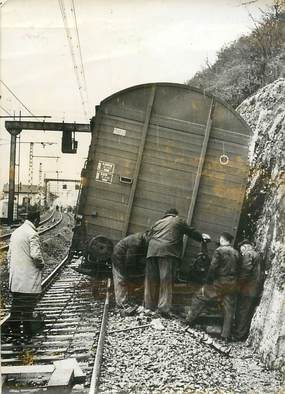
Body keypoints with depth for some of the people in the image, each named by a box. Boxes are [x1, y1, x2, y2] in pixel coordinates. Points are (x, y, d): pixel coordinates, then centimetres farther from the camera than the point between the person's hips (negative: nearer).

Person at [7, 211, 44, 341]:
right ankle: (27, 333, 10)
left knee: (16, 304, 13)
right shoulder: (32, 234, -15)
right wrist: (41, 264, -4)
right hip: (29, 278, -7)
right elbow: (36, 255, -24)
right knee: (28, 306, 3)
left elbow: (9, 254, 16)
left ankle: (14, 328, 16)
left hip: (15, 278, 7)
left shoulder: (15, 232, 11)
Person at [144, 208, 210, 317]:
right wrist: (202, 236, 40)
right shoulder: (179, 220, 18)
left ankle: (149, 306, 6)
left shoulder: (157, 222, 30)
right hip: (167, 251, -5)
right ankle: (164, 308, -19)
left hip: (152, 251, 5)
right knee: (166, 280, -10)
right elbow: (191, 232, 25)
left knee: (151, 280, 6)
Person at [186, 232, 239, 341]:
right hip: (232, 284, 5)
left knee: (200, 297, 11)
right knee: (229, 309, 9)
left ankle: (189, 320, 15)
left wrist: (207, 283, -8)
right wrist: (234, 281, 14)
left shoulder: (219, 251, -9)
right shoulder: (236, 253, 8)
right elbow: (237, 269, 9)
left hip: (219, 282, -5)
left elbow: (213, 268, -13)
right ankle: (226, 335, 12)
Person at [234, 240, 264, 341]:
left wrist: (240, 282, -10)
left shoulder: (248, 254, -9)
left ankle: (239, 335, 1)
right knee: (249, 313, 14)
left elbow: (246, 270, -20)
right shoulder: (258, 255, 19)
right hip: (256, 290, 8)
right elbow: (262, 273, 21)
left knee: (241, 313, -2)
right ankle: (244, 334, 20)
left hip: (247, 289, -8)